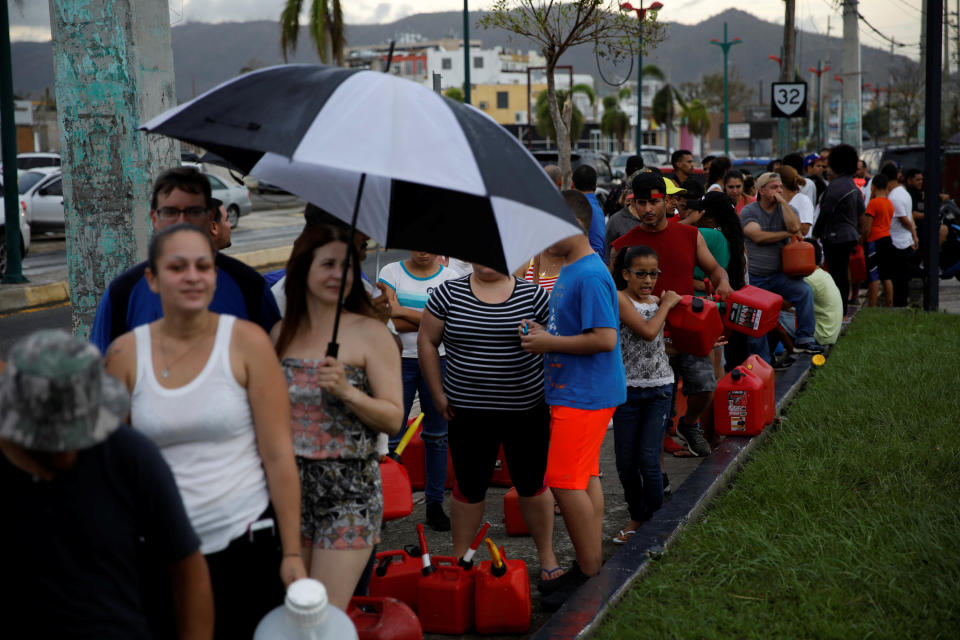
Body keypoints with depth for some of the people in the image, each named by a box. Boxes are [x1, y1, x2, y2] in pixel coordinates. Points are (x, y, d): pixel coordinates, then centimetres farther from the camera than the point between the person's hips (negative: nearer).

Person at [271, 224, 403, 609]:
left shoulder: (370, 333, -3)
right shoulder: (282, 333, 9)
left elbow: (394, 419, -6)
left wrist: (347, 392, -20)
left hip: (349, 491, -4)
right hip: (289, 486, 4)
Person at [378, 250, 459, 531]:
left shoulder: (449, 277, 4)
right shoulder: (391, 272, 1)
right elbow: (390, 321, -10)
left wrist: (403, 312, -16)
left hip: (437, 361, 1)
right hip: (400, 361, -1)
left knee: (437, 436, 7)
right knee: (391, 437, -3)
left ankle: (435, 504, 16)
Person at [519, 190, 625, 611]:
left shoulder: (590, 275, -19)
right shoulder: (569, 271, 13)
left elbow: (605, 338, -25)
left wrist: (549, 343, -18)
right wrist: (541, 335, 3)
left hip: (583, 394, -10)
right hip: (575, 391, 10)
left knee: (565, 481, -8)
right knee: (585, 477, 15)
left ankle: (590, 575, 2)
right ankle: (590, 566, 25)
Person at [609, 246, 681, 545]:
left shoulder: (657, 301, 10)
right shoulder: (619, 298, -9)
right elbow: (647, 331, -19)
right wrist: (666, 305, -5)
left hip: (659, 388, 3)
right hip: (627, 388, -3)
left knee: (649, 458, -4)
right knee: (626, 461, 5)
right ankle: (637, 516, 23)